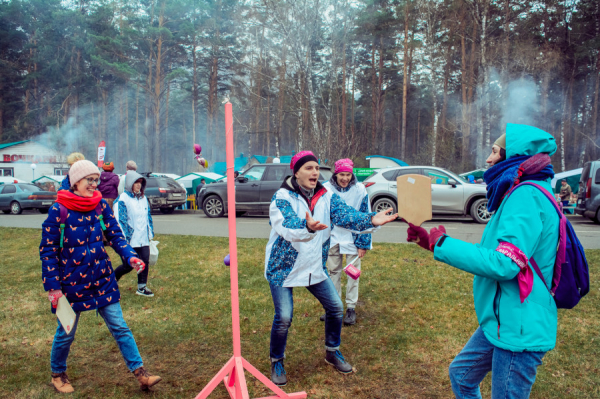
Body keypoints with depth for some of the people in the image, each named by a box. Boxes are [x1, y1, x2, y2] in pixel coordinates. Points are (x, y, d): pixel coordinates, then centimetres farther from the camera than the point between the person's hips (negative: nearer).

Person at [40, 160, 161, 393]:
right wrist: (53, 286, -11)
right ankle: (58, 375, 39)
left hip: (101, 279, 3)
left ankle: (140, 374, 9)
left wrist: (130, 256, -15)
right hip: (71, 282, -3)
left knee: (119, 327, 4)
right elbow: (47, 250, -9)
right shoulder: (59, 210, -12)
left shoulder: (101, 205, -1)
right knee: (66, 332, 13)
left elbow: (115, 236, 3)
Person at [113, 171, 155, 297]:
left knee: (145, 261, 2)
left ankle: (142, 287, 13)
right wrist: (124, 239, -16)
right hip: (130, 240, -6)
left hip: (143, 239, 6)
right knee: (128, 265, 1)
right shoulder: (123, 199, -10)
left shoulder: (143, 198, 12)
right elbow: (120, 220, -13)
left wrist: (150, 233, 16)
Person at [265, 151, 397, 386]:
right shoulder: (282, 197, -18)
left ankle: (332, 352, 33)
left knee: (335, 308, 8)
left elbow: (346, 215, -19)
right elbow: (287, 226, -36)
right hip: (283, 267, -5)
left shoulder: (326, 197, -3)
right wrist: (307, 227, -59)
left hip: (315, 267, 5)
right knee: (283, 318, -8)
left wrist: (371, 220, -39)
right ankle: (276, 362, 19)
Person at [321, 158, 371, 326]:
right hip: (333, 237, 2)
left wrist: (363, 243, -5)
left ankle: (351, 308, 19)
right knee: (333, 271, 12)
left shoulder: (360, 190, -9)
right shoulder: (326, 189, -6)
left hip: (353, 238, -2)